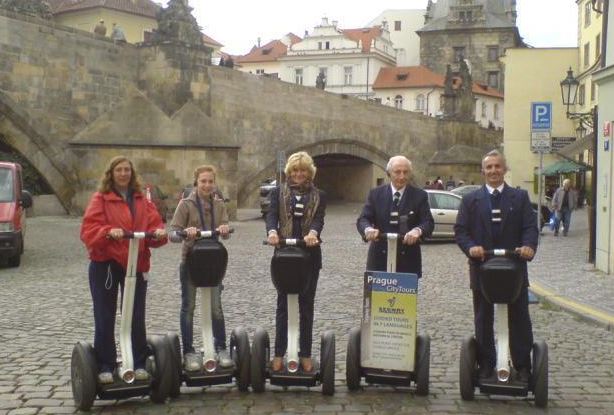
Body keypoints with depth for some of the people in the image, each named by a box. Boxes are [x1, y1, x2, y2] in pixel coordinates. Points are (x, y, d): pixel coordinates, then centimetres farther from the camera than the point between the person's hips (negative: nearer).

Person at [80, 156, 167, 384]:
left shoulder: (142, 201, 11)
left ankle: (139, 364, 18)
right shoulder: (100, 199, -2)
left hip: (136, 265, 3)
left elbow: (154, 225, 4)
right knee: (105, 319, 3)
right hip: (105, 264, -3)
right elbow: (88, 230, -12)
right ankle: (105, 367, 13)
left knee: (137, 318, 8)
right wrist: (109, 232, -29)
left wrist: (159, 233, -19)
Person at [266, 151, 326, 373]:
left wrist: (313, 232, -30)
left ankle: (305, 354, 14)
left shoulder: (318, 196, 8)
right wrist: (272, 231, -28)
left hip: (310, 255, 0)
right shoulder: (278, 193, 8)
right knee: (283, 304, 4)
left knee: (306, 305, 6)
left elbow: (319, 219, -7)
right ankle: (279, 354, 10)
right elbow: (271, 215, -6)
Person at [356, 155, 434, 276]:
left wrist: (417, 230, -30)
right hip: (380, 258, 1)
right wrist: (368, 229, -25)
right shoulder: (376, 194, 6)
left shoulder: (419, 196, 2)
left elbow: (428, 222, -6)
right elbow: (363, 219, 0)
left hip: (408, 260, -1)